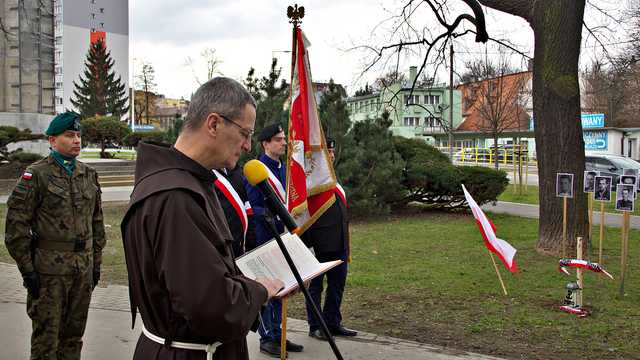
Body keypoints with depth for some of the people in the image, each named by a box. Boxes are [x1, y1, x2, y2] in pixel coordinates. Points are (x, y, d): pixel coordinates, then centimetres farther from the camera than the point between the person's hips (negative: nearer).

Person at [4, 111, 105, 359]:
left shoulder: (88, 175, 10)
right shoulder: (36, 175, -7)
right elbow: (17, 224, -10)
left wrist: (96, 262, 12)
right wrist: (27, 269, -11)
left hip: (83, 267, 5)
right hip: (49, 269, -5)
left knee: (74, 332, 15)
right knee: (46, 336, 4)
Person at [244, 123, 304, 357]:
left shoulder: (284, 169, 12)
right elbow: (251, 207, -14)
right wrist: (270, 214, -27)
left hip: (282, 236, 8)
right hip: (264, 239, -8)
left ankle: (277, 334, 25)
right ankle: (266, 338, 11)